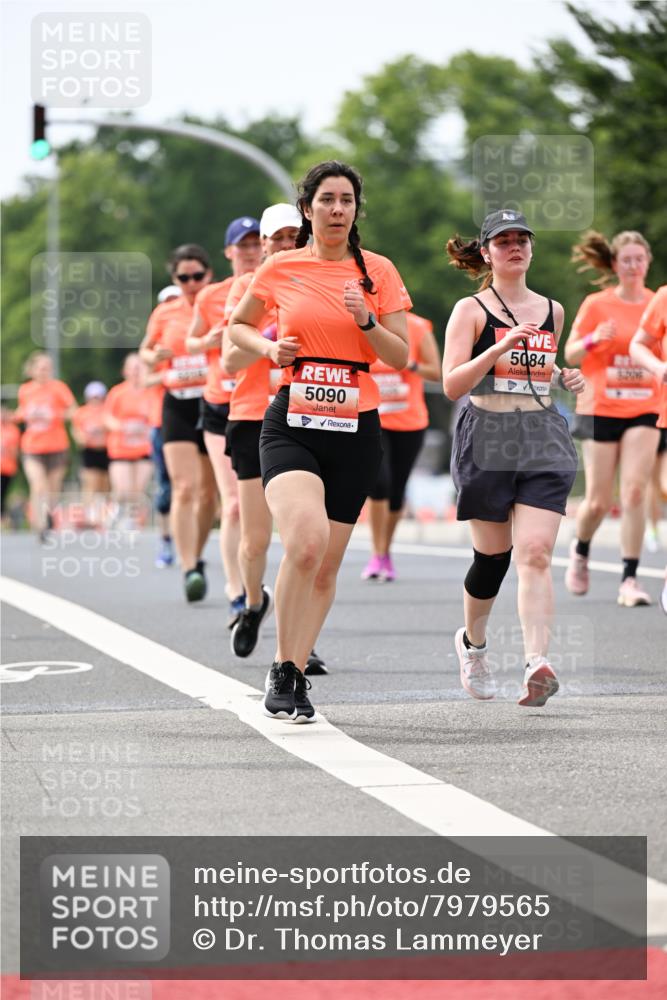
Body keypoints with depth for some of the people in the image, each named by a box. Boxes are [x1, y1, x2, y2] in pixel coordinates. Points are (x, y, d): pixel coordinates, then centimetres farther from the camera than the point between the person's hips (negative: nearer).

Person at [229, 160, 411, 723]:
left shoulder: (378, 271, 5)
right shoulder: (281, 269, 4)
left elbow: (400, 357, 4)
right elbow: (237, 326, 19)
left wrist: (366, 321, -13)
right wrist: (269, 349, -1)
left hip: (356, 429, 2)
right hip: (291, 423, -2)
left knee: (325, 564, 5)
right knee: (305, 539, -26)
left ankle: (297, 676, 23)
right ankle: (283, 672, -12)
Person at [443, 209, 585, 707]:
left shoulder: (552, 311, 14)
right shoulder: (471, 310, 1)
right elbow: (452, 385, -10)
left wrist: (565, 378, 10)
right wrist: (500, 347, -21)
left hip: (544, 441, 2)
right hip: (487, 438, -2)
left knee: (535, 553, -14)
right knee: (492, 555, 6)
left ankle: (538, 663, -25)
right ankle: (473, 643, 33)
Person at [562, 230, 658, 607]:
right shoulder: (597, 305, -1)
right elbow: (570, 355, -1)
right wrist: (593, 339, -20)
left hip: (644, 410, 1)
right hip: (601, 409, -1)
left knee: (635, 490, -15)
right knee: (599, 501, 1)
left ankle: (630, 580, -10)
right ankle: (580, 550, 34)